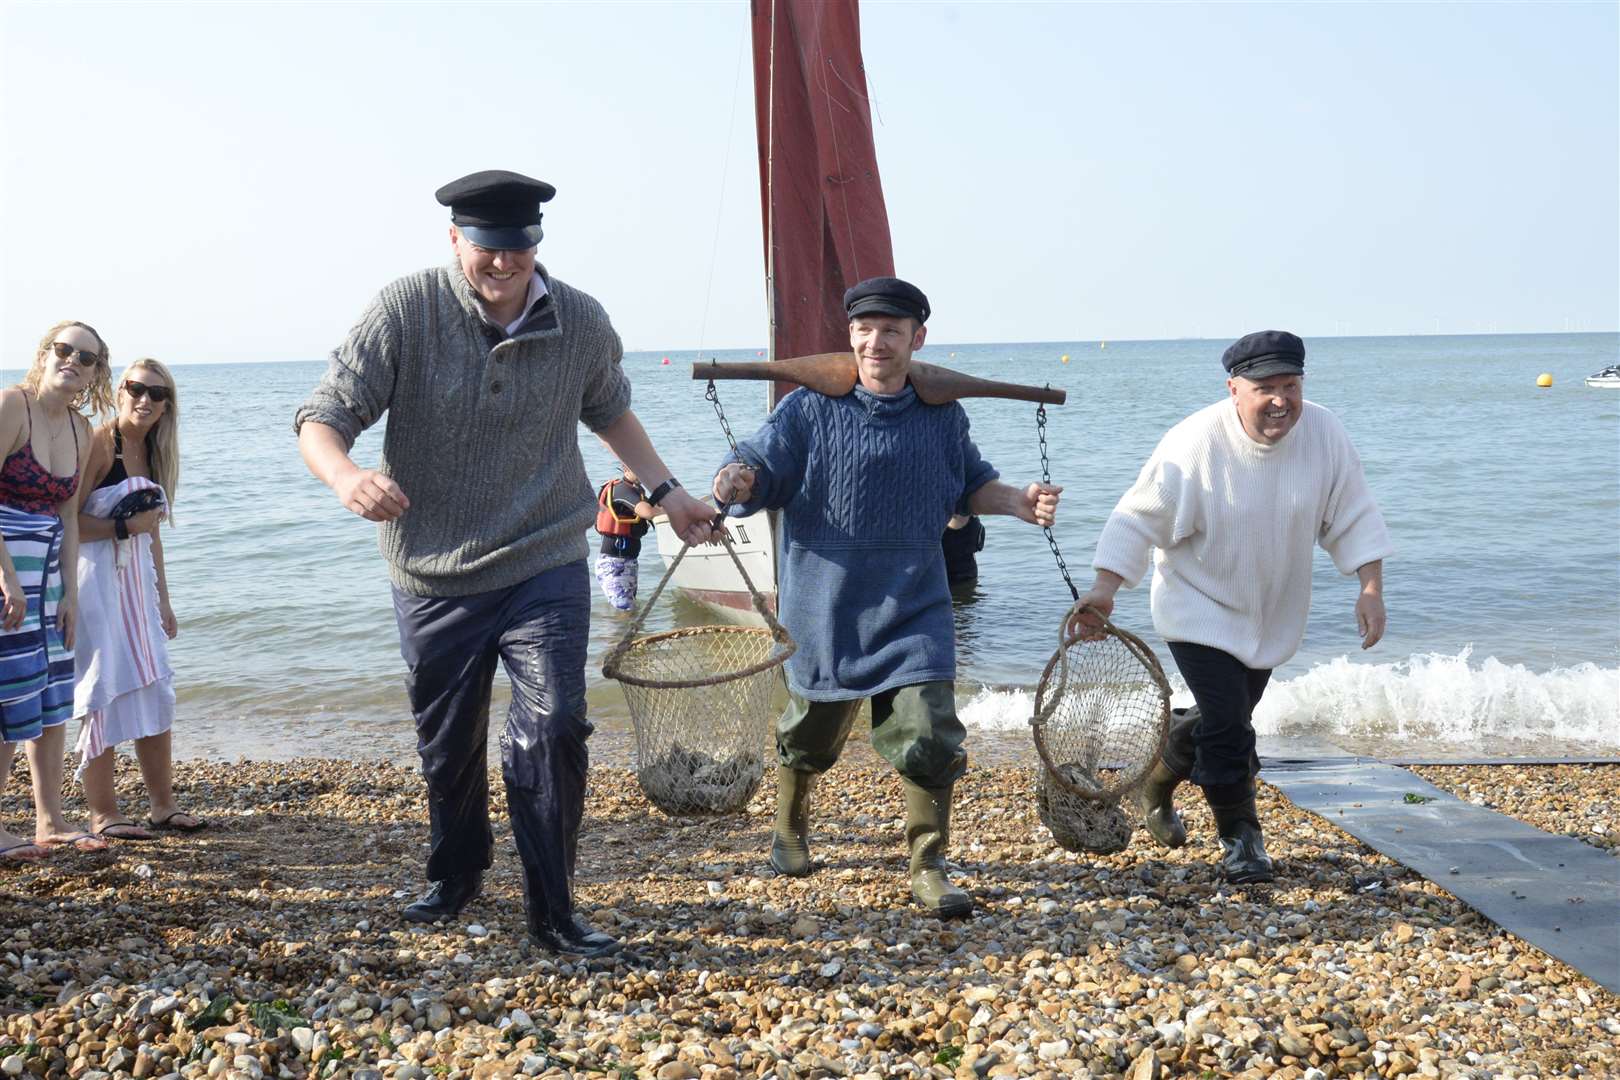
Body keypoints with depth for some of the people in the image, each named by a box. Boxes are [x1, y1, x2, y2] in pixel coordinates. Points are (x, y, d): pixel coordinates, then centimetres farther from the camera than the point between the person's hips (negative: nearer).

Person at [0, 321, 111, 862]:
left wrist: (70, 592, 6)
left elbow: (67, 517, 11)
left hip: (45, 571, 8)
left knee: (53, 693, 9)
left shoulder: (80, 431, 9)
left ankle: (50, 821, 18)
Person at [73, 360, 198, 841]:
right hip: (98, 577, -8)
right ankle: (102, 814, 5)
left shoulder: (153, 453, 14)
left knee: (155, 689, 8)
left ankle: (162, 804, 17)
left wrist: (163, 600, 18)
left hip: (137, 579, 8)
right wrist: (124, 526, -14)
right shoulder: (100, 443, -11)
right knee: (105, 692, -4)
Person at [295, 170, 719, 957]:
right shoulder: (406, 313, -12)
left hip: (545, 568, 0)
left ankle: (552, 912, 3)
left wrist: (665, 491, 14)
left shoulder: (582, 324, -4)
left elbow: (609, 411, 18)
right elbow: (323, 418, -15)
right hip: (434, 575, 0)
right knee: (446, 743, 16)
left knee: (553, 729, -12)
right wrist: (348, 478, -37)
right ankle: (455, 873, 43)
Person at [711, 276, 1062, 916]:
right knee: (809, 735, 15)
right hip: (825, 611, -1)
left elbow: (970, 485, 19)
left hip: (913, 613, 1)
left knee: (930, 738, -11)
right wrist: (739, 479, -33)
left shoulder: (943, 416, 5)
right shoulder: (809, 410, -4)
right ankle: (790, 829, 45)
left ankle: (928, 869, 7)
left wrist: (1017, 503, 0)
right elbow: (760, 469, -9)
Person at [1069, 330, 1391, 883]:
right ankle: (1240, 837, 9)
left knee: (1226, 718, 17)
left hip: (1272, 615, 5)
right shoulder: (1194, 444, -24)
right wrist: (1105, 587, -25)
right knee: (1227, 721, -14)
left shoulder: (1325, 434, -13)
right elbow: (1139, 518, -16)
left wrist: (1371, 588, -12)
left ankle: (1155, 785, 45)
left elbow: (1353, 517, -2)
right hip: (1201, 608, -5)